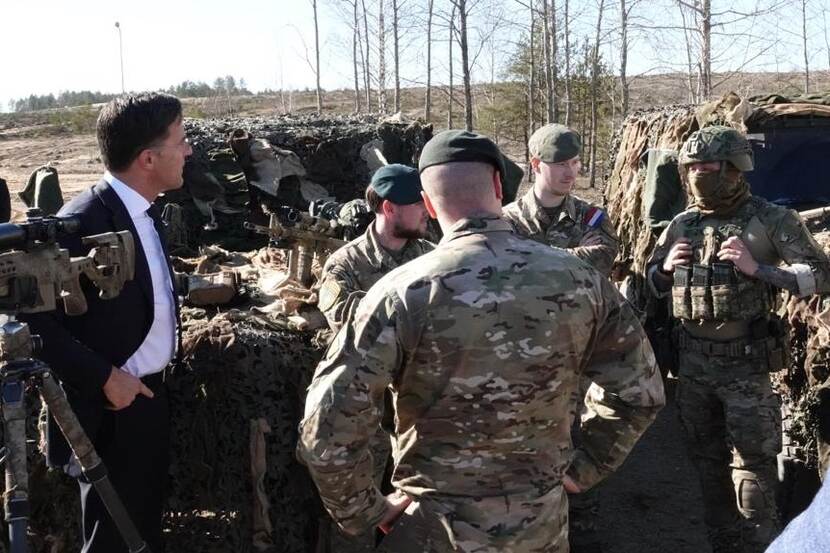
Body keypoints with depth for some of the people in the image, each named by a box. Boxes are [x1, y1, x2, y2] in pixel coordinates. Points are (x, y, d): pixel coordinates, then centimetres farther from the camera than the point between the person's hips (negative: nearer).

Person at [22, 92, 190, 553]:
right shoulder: (82, 222, -24)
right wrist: (104, 377, -22)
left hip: (150, 392, 7)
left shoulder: (144, 211, 3)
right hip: (108, 407, -7)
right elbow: (35, 321, -24)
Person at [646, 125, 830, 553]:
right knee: (707, 460, 15)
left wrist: (756, 268, -21)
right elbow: (650, 283, 18)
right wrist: (666, 268, -5)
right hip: (692, 361, 5)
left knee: (752, 463, -1)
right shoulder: (681, 225, 7)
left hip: (744, 362, -5)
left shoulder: (769, 220, -7)